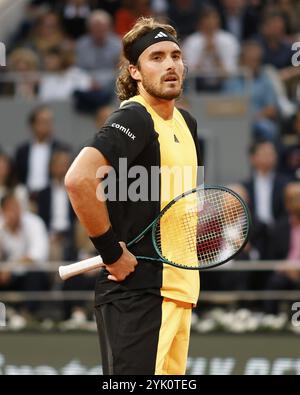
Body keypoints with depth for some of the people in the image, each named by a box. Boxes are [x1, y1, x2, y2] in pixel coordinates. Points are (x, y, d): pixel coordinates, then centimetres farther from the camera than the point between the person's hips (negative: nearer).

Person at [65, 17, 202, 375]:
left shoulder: (185, 123, 15)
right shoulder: (133, 118, -13)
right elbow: (78, 180, -28)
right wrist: (112, 252, -20)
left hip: (178, 289, 9)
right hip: (137, 291, -9)